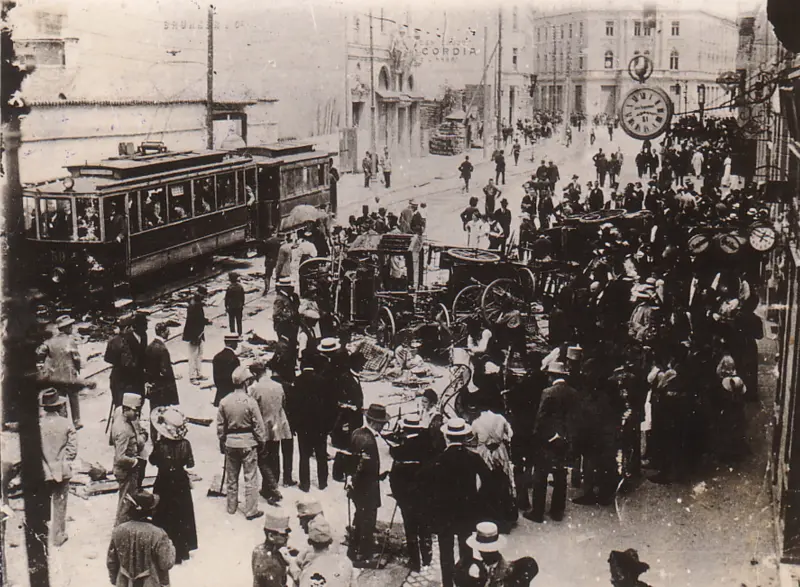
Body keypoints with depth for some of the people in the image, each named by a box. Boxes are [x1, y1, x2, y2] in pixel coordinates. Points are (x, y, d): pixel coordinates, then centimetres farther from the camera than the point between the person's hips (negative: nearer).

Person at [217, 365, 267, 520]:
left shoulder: (224, 401, -4)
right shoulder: (250, 402, -16)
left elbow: (220, 425, 4)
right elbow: (258, 425, -11)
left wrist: (222, 442, 16)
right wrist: (261, 442, 3)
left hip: (230, 442, 4)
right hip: (248, 443, -4)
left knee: (231, 477, 17)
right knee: (250, 478, 4)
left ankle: (231, 506, 29)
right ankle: (251, 510, 7)